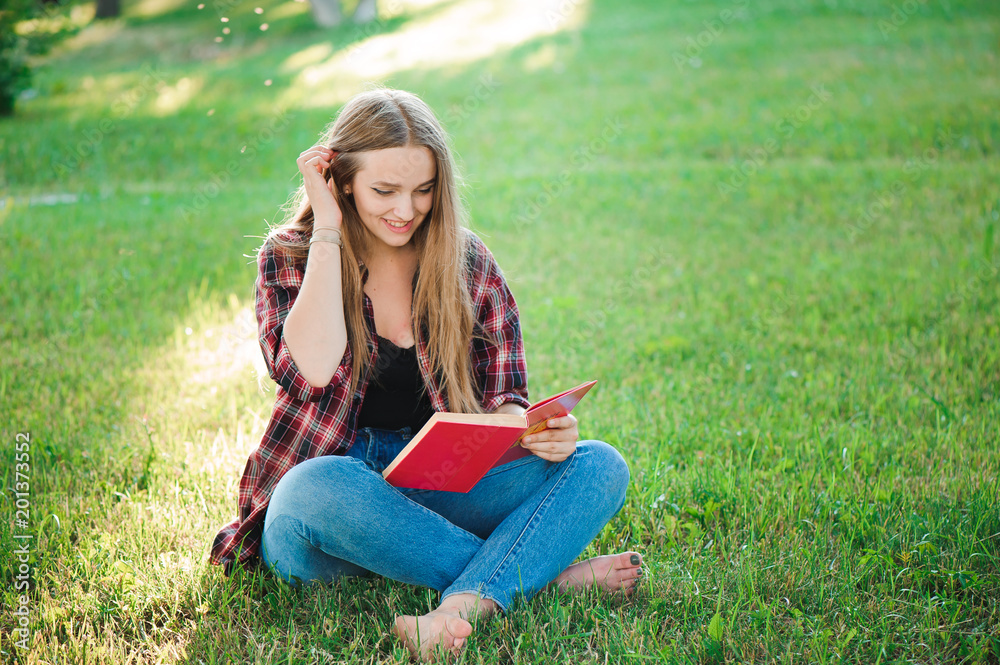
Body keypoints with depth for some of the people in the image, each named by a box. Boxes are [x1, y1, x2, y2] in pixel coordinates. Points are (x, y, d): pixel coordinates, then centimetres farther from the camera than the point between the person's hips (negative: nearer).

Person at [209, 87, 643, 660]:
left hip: (437, 495, 3)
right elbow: (312, 372, -20)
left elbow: (500, 397, 5)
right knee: (320, 488, -38)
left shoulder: (466, 262, 5)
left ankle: (463, 608, -41)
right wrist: (327, 230, -14)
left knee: (599, 466, -18)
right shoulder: (290, 257, 0)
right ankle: (547, 573, -25)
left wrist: (538, 429, -19)